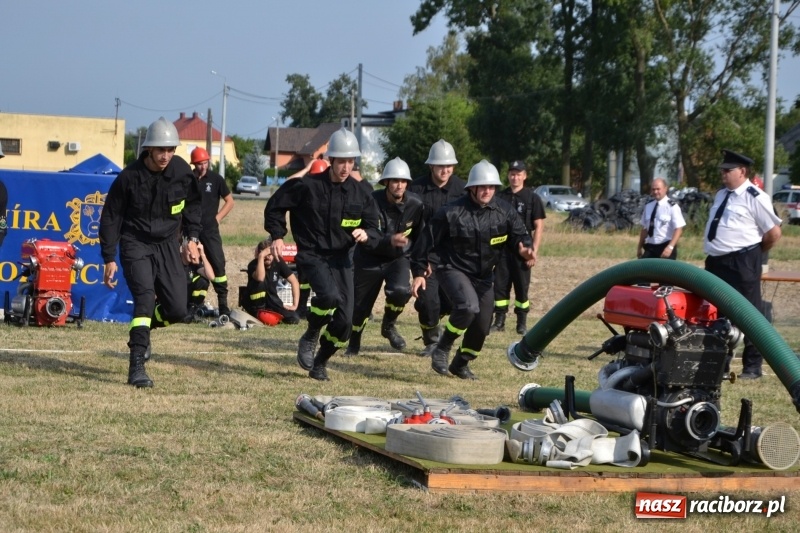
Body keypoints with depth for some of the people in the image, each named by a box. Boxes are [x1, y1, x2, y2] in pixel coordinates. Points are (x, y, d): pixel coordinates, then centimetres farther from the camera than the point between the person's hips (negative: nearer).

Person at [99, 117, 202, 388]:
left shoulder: (182, 171, -6)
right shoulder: (130, 177, -14)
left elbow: (193, 204, 14)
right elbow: (111, 217, -5)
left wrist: (192, 237, 4)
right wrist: (109, 259, -6)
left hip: (167, 245, 4)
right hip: (135, 245, -4)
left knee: (177, 309, -3)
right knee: (145, 297, -22)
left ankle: (141, 329, 30)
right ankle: (137, 368, -23)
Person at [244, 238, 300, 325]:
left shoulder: (278, 263, -6)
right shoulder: (254, 264, -18)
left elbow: (294, 281, -5)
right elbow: (260, 278, -42)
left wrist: (295, 305, -13)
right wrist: (261, 257, -38)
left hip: (271, 302, 5)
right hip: (256, 304, -5)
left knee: (293, 319, -17)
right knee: (260, 282, -32)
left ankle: (272, 314, 10)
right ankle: (259, 313, -17)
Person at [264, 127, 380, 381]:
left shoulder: (359, 194, 2)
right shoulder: (307, 186, -8)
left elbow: (373, 226, 10)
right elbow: (275, 206, 4)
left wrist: (366, 233, -13)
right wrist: (277, 236, -4)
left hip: (341, 258, 4)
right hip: (311, 255, -4)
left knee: (344, 321, -1)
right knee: (330, 295, -32)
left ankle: (319, 364, 24)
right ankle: (310, 337, -2)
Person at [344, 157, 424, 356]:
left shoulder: (415, 204, -13)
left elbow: (420, 234, 6)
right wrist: (389, 240, -44)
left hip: (399, 258, 1)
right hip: (370, 259, -1)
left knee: (401, 290, -27)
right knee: (361, 303, 5)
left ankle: (389, 325, 4)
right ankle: (353, 343, 32)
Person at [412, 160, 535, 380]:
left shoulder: (504, 212, -5)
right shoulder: (451, 212, -15)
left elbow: (519, 235, -1)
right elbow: (429, 242, -8)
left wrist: (524, 249, -26)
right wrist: (420, 274, -8)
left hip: (483, 275, 5)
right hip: (453, 269, -5)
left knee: (482, 326, 6)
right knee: (468, 307, -31)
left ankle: (461, 364, 32)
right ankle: (442, 349, -10)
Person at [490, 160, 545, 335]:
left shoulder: (532, 198, 0)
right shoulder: (500, 197, 9)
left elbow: (539, 226, -2)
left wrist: (534, 250, -10)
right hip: (501, 249, 3)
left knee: (522, 287, 1)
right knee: (500, 286, 3)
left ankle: (522, 322, 7)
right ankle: (499, 320, 8)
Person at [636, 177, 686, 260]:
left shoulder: (672, 206, -10)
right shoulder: (648, 206, 8)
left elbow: (678, 229, -15)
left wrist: (670, 247, -25)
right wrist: (640, 247, 15)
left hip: (666, 247, -5)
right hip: (650, 247, 5)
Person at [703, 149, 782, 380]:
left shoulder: (754, 197, -11)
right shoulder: (721, 195, 13)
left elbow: (774, 233, -10)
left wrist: (754, 253, 2)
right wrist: (715, 254, 18)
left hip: (741, 265, -8)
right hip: (715, 263, 8)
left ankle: (752, 367, 9)